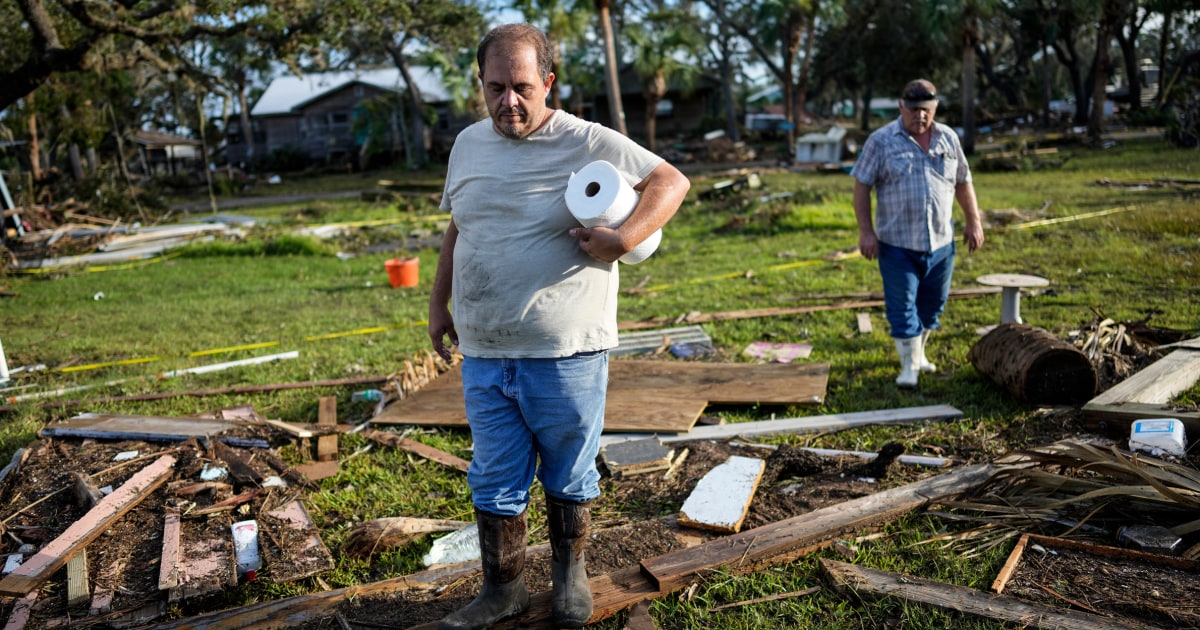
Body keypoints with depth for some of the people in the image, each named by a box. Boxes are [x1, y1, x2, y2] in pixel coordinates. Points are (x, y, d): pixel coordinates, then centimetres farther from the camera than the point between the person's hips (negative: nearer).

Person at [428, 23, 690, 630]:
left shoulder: (588, 143, -8)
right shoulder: (468, 143, 10)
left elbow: (671, 180, -6)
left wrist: (624, 237, -21)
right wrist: (438, 301, 19)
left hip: (566, 354, -4)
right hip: (483, 354, 4)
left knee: (569, 478, 13)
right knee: (493, 482, 11)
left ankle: (569, 573, 35)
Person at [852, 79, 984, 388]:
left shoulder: (948, 138, 8)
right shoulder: (881, 141, -5)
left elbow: (963, 182, 16)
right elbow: (862, 186, -6)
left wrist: (973, 221, 11)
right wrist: (865, 231, -12)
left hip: (940, 242, 4)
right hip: (897, 243, -4)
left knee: (932, 304, 13)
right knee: (902, 305, -2)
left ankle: (918, 352, 31)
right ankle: (909, 365, 7)